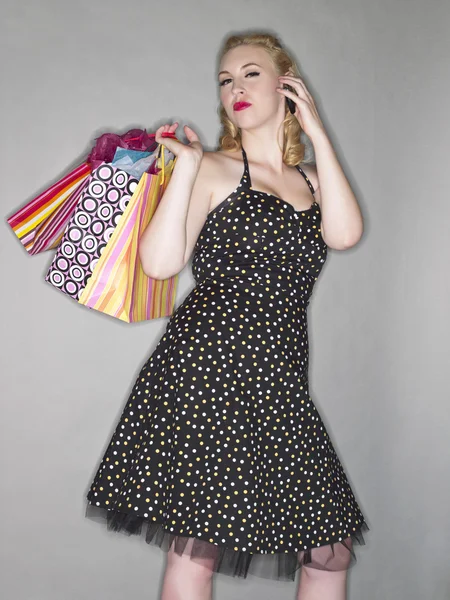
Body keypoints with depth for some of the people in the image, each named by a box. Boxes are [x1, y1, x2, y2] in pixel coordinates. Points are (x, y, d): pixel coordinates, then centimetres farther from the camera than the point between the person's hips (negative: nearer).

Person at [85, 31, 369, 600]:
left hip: (280, 385, 5)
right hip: (205, 368, -4)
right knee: (195, 549, -3)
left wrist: (316, 133, 0)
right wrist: (187, 165, -9)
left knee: (332, 550, 7)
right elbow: (159, 262, -8)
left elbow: (343, 234, -5)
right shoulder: (212, 169, 5)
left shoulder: (312, 179, 18)